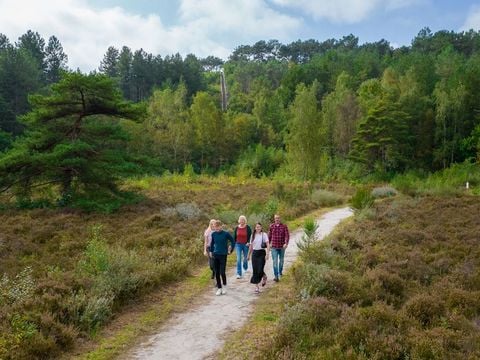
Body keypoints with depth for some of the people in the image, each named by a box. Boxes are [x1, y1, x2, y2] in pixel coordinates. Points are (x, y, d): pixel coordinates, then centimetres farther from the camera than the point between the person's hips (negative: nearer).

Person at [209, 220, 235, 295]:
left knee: (222, 272, -8)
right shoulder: (213, 234, 1)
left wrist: (230, 250, 1)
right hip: (215, 255, 4)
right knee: (217, 273, 6)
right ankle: (219, 288, 18)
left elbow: (232, 241, 1)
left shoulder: (226, 234, -9)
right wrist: (211, 251, 16)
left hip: (223, 255, -4)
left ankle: (224, 286, 16)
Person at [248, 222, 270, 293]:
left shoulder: (264, 235, -4)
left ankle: (264, 277, 27)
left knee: (260, 270, -8)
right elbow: (251, 246, 16)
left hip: (261, 253, -4)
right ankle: (256, 286, 8)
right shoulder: (253, 235, 9)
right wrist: (249, 255, 17)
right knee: (255, 271, 1)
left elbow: (268, 245, -9)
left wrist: (267, 254, -18)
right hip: (254, 253, 4)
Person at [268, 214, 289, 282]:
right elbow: (269, 236, 10)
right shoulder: (271, 226, -1)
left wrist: (286, 243, -26)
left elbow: (287, 235, -13)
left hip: (282, 246, 1)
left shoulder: (284, 226, -5)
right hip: (274, 247, -1)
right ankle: (276, 276, -12)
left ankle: (280, 271, 42)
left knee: (281, 260, 19)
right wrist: (269, 243, 15)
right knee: (275, 261, -10)